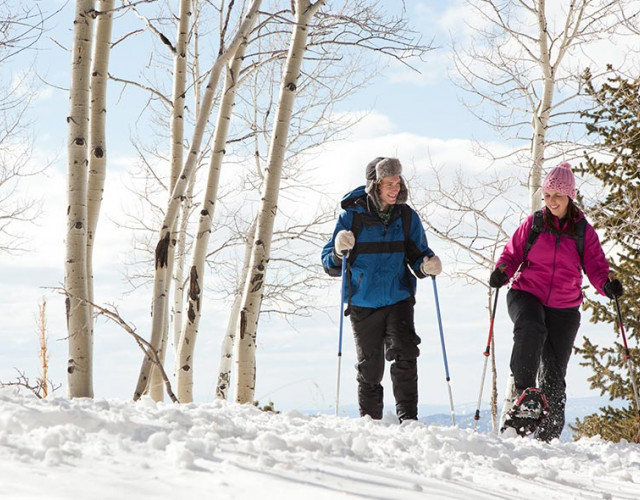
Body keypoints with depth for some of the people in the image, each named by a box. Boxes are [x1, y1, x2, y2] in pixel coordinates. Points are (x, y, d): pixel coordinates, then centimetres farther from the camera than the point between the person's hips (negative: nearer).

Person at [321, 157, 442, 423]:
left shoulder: (406, 216, 2)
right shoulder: (352, 216, -5)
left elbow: (417, 254, 11)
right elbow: (329, 265, -1)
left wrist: (426, 265, -12)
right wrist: (339, 253, -24)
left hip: (398, 299, 1)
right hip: (363, 303, -1)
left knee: (405, 353, -17)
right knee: (370, 367, 7)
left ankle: (408, 417, -13)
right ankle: (369, 419, 22)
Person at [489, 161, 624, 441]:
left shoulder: (584, 232, 6)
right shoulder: (533, 224, 5)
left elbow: (595, 266, 4)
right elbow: (513, 253, 9)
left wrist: (607, 285, -18)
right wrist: (502, 271, -13)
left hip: (564, 307, 1)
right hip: (527, 295, -1)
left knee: (555, 373, 3)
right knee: (530, 331, -37)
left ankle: (549, 434, 12)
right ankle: (521, 389, -27)